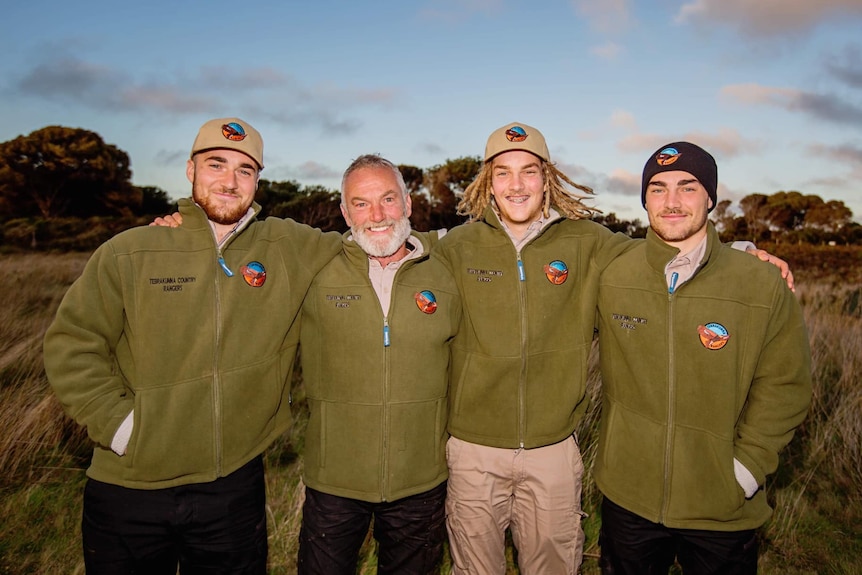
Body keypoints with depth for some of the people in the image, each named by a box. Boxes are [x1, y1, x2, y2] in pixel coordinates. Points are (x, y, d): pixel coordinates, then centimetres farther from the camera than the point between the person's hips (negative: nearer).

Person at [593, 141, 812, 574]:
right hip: (627, 496, 2)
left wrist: (747, 466, -11)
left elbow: (783, 388, -5)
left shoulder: (763, 285, -11)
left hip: (724, 507, -1)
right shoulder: (612, 278, -6)